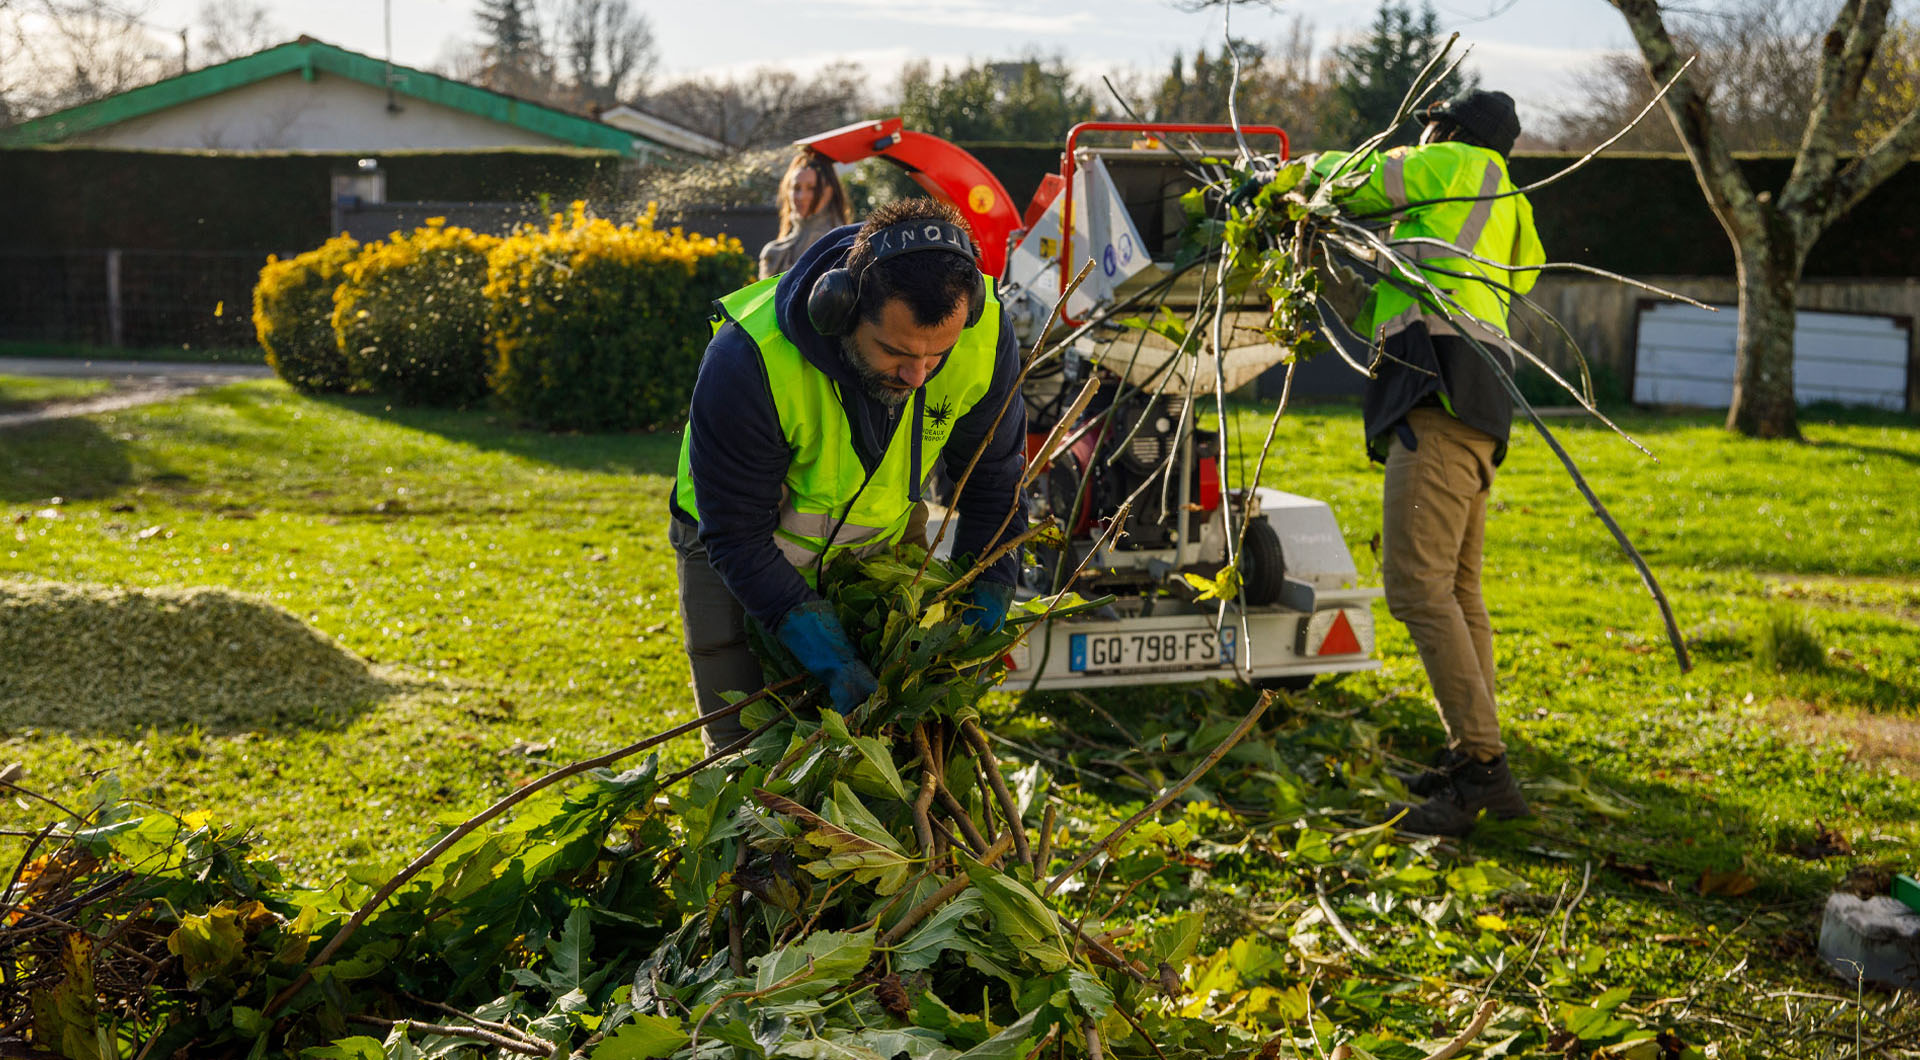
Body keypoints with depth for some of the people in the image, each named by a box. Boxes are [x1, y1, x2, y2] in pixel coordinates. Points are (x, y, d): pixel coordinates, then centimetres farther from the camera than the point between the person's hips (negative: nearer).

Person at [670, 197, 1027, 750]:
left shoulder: (983, 335, -26)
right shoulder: (749, 360, -38)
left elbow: (994, 480, -8)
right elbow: (737, 537, -28)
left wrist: (983, 611, -12)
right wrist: (830, 658, -33)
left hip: (883, 539, 3)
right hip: (740, 556, -3)